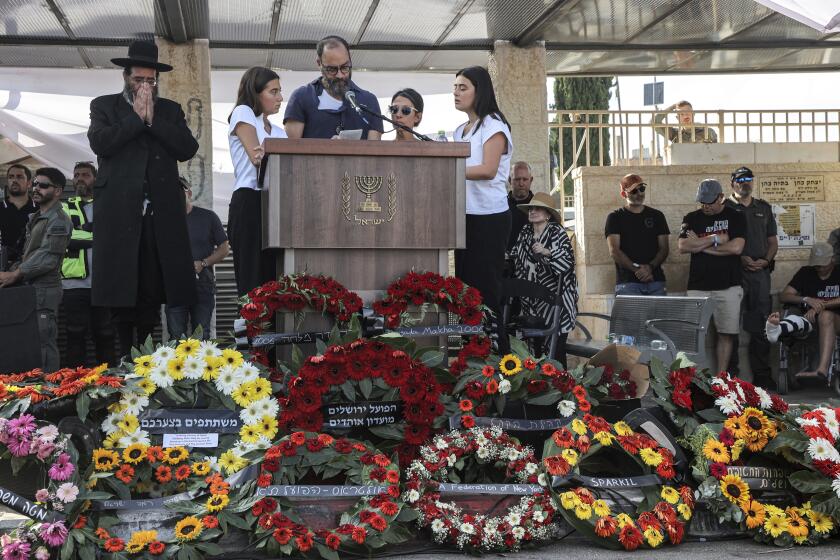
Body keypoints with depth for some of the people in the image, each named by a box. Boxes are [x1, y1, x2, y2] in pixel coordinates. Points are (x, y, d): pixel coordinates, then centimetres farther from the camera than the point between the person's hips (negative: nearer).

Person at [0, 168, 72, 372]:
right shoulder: (35, 218, 20)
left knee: (44, 342, -9)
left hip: (45, 290, -9)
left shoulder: (58, 220, -9)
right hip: (31, 288, 9)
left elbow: (46, 258, -17)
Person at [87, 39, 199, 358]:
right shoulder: (104, 106, 13)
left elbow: (187, 149, 2)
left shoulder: (170, 110, 18)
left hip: (160, 213, 2)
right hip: (119, 211, -1)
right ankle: (125, 356, 4)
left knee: (152, 292, -1)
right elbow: (100, 143, -6)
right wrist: (137, 116, -3)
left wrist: (153, 118, -1)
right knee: (120, 290, -3)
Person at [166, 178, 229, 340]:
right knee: (176, 337, -3)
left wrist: (203, 263, -9)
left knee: (202, 337, 1)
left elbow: (224, 248, 6)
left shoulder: (208, 217, 6)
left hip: (203, 285, -1)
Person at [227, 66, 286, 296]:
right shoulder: (243, 113, 6)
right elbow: (258, 159, -7)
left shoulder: (279, 132, 25)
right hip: (249, 203, -7)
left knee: (274, 283, -3)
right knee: (253, 283, -13)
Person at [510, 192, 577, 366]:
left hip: (555, 298, -5)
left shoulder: (558, 233, -4)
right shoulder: (525, 233, 12)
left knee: (556, 346, -6)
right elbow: (516, 258, 24)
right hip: (531, 299, 5)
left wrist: (547, 252, -25)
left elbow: (568, 261, -14)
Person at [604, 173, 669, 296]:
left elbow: (664, 249, 11)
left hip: (655, 280, 3)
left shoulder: (657, 216, 16)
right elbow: (614, 251, -3)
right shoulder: (615, 218, 7)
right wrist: (636, 268, -14)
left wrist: (650, 267, -8)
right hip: (628, 282, -3)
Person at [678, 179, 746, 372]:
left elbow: (736, 247, -10)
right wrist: (714, 239, -7)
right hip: (697, 287, 1)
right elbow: (682, 246, -4)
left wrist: (700, 245, -5)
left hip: (728, 286, -1)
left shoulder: (734, 217, 5)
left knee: (726, 334, 1)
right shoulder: (692, 219, 11)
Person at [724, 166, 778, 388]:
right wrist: (740, 259, -13)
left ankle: (762, 374, 9)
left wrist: (765, 260, -1)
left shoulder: (764, 208, 18)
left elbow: (773, 241, 18)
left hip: (760, 271, 4)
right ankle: (730, 374, 1)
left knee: (761, 327, 4)